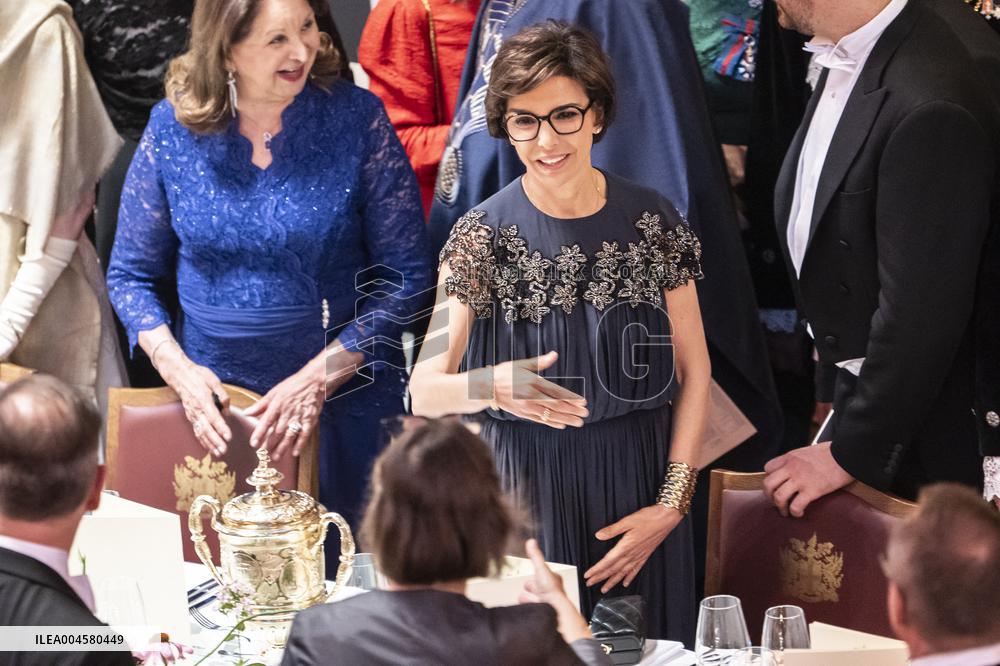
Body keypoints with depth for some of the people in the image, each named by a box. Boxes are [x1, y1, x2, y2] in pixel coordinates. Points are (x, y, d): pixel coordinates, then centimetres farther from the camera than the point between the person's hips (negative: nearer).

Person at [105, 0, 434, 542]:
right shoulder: (172, 128, -5)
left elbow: (407, 274, -9)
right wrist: (178, 370, -11)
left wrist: (320, 377, -17)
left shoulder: (356, 118, -11)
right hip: (210, 398, 1)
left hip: (342, 397, -1)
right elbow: (130, 274, 4)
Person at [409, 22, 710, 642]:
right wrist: (492, 386, -32)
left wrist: (672, 502, -5)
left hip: (636, 485, 1)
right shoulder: (482, 235, -6)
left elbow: (695, 371, 3)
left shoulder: (653, 222, -2)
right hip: (527, 491, -1)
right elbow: (425, 391, -10)